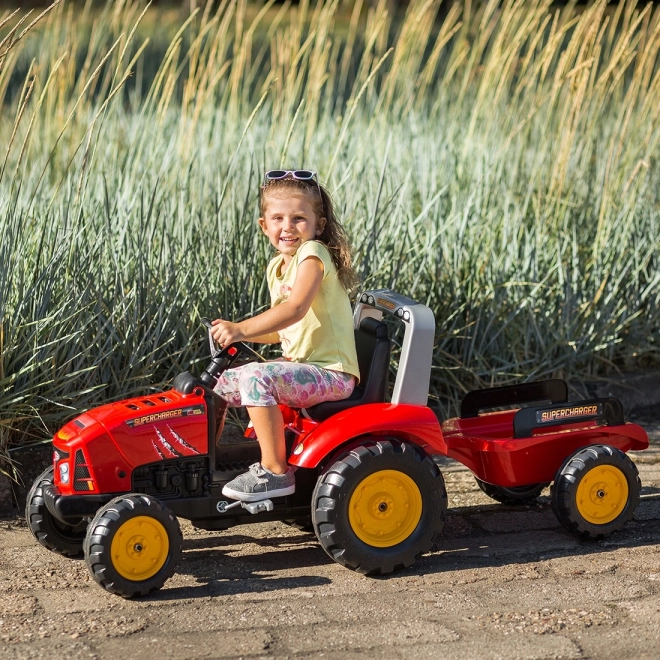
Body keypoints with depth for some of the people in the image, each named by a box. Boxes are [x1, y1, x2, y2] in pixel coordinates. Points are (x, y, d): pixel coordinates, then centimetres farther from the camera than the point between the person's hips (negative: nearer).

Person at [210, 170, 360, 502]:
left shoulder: (313, 253, -13)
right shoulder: (276, 266, 13)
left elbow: (296, 309, -29)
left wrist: (242, 328, -35)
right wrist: (233, 332, 1)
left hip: (331, 373, -10)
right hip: (299, 365, 10)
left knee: (256, 377, -29)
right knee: (226, 382, 13)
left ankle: (275, 472, -22)